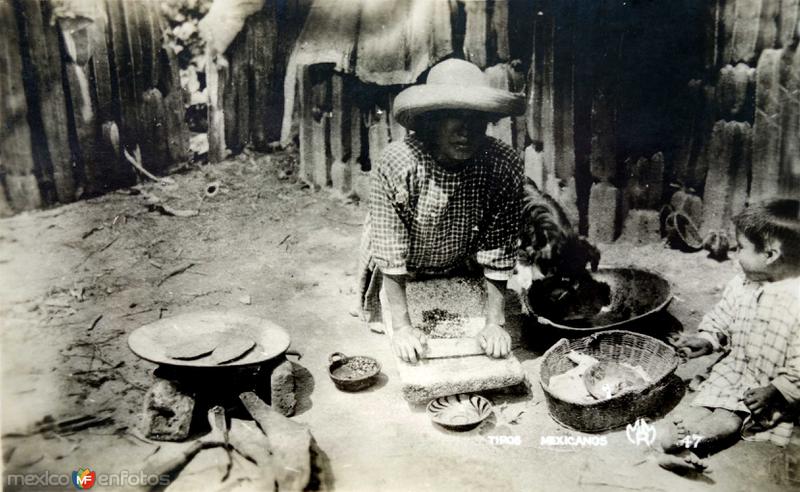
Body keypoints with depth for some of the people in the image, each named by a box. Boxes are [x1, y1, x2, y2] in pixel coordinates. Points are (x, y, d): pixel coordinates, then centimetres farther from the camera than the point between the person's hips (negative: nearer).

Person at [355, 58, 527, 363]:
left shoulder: (505, 167, -27)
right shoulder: (396, 165, -35)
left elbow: (498, 251, -20)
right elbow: (390, 253, -29)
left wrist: (495, 323, -20)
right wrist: (402, 326, -27)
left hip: (458, 272, 2)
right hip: (399, 276, -2)